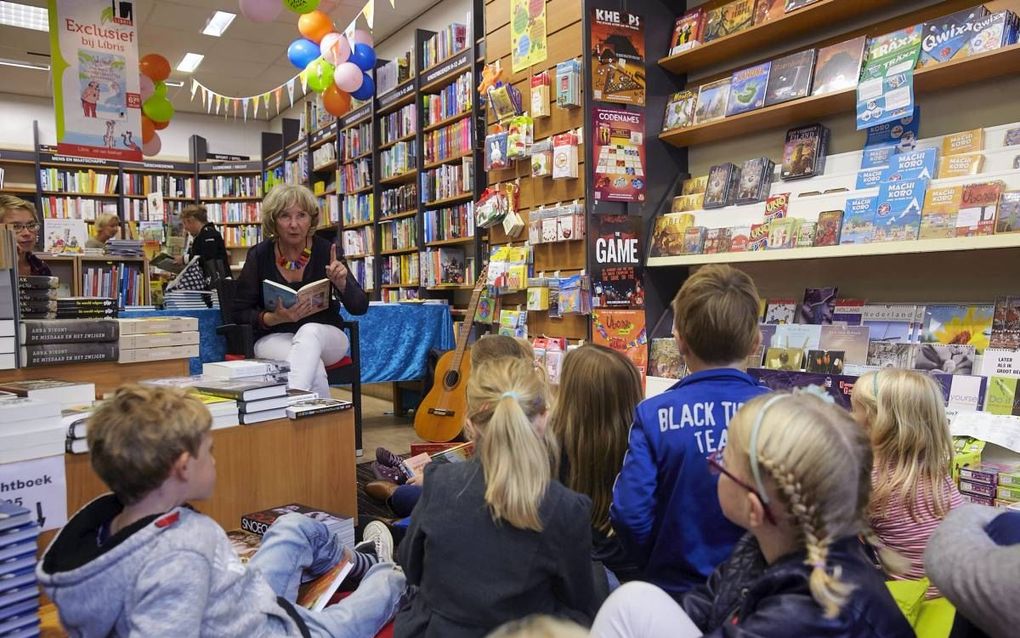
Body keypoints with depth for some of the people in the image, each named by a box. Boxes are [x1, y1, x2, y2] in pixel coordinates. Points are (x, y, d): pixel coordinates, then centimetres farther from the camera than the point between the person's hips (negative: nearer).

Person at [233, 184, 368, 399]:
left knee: (309, 332, -36)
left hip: (324, 335, 1)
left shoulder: (325, 251, -5)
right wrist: (275, 318, -19)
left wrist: (341, 283, -25)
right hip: (274, 337, -1)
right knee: (315, 368, -34)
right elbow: (240, 312, -1)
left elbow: (360, 307, -5)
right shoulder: (259, 255, -4)